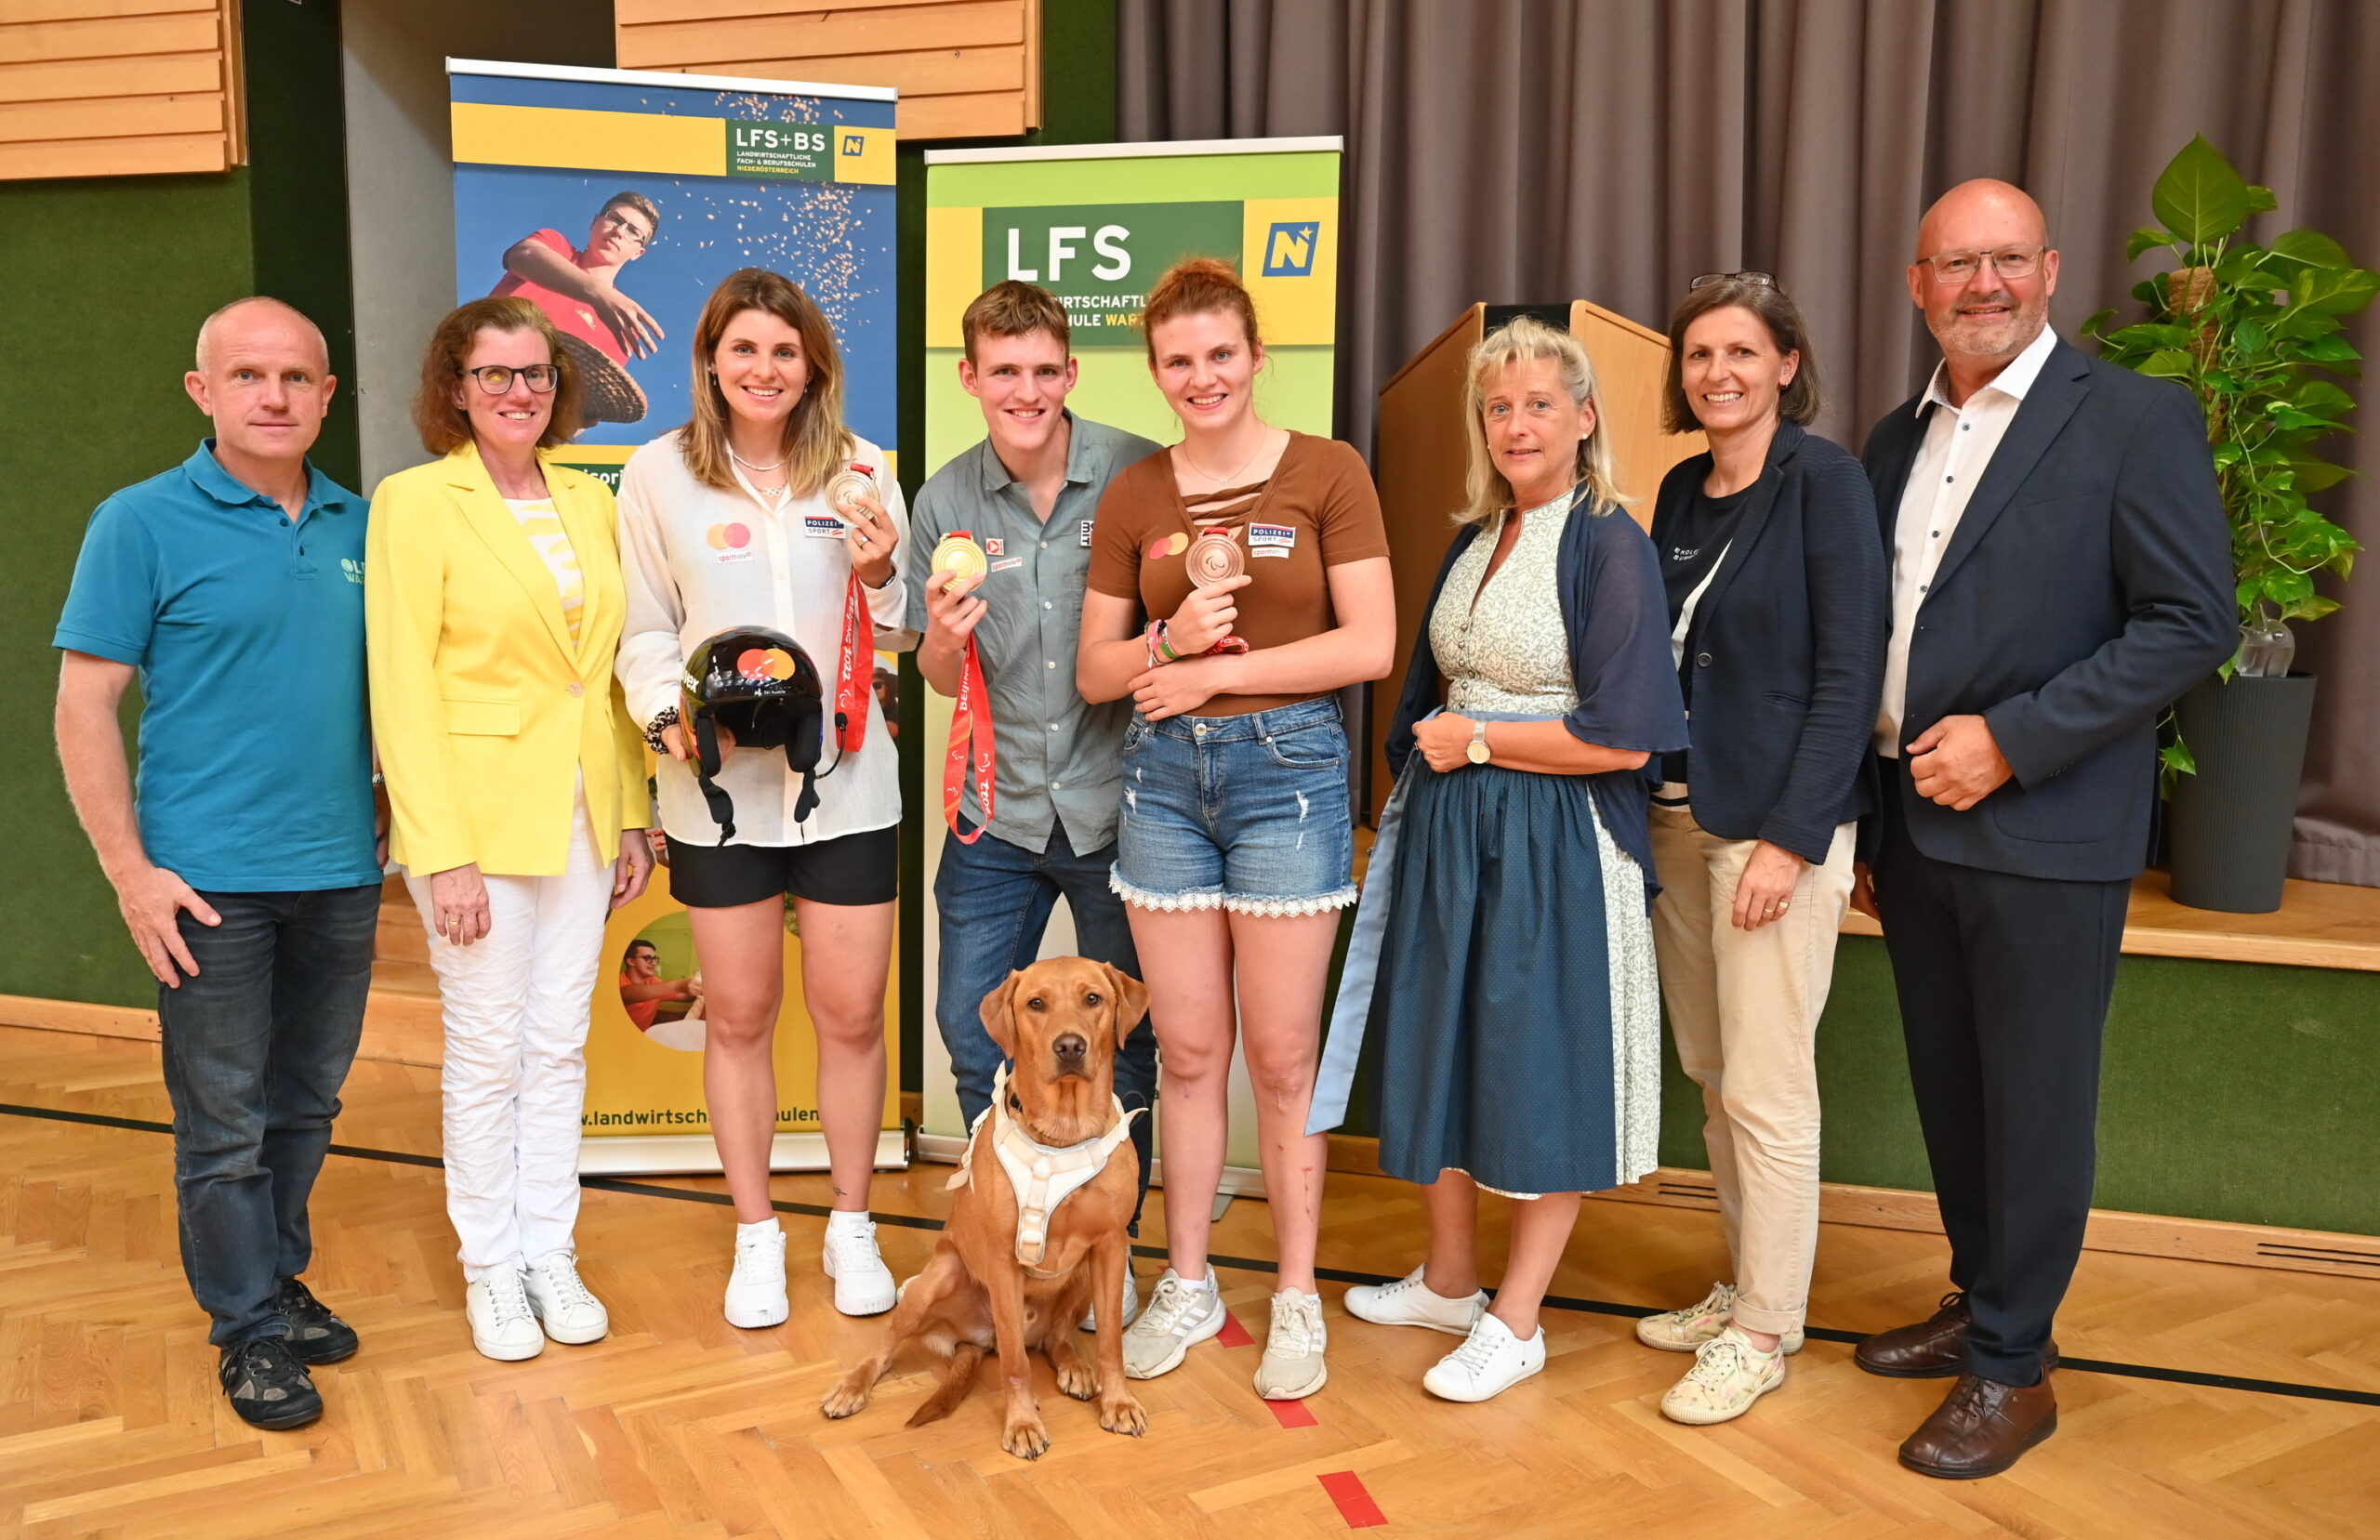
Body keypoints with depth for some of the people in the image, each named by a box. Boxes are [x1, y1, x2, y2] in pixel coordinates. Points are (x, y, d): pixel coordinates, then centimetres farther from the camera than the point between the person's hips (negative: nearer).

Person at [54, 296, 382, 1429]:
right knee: (225, 1120, 5)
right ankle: (248, 1328, 20)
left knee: (307, 1103, 16)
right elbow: (84, 706, -7)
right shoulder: (142, 524, -6)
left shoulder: (359, 527, 6)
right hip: (210, 879, -4)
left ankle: (280, 1277, 34)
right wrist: (129, 868, -12)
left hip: (340, 872, 4)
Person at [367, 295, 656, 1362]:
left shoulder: (588, 500, 9)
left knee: (561, 1044, 12)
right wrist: (443, 854, -15)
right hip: (476, 814, -5)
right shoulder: (415, 502, -8)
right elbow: (402, 688, -11)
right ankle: (490, 1268, 23)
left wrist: (632, 817, 9)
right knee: (487, 1052, 6)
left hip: (582, 814, 5)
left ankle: (550, 1256, 26)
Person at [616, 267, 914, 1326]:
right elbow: (646, 630, 5)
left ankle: (851, 1226, 25)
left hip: (846, 782, 1)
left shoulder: (859, 470, 5)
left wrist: (876, 576, -11)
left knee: (851, 1012, 5)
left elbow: (898, 637, 9)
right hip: (718, 790, 0)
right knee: (739, 1014, 10)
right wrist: (668, 717, -12)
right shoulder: (660, 474, 2)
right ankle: (756, 1234, 27)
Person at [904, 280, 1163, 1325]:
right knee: (972, 1036, 9)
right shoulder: (947, 501, 1)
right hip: (999, 810, 3)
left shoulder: (1139, 476, -8)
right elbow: (941, 677, 7)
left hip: (1116, 805, -2)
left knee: (1123, 1043, 10)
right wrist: (943, 637, -15)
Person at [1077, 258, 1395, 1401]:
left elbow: (1371, 645, -8)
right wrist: (1171, 638, -12)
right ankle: (1186, 1285, 25)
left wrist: (1220, 669, -10)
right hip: (1164, 774, 3)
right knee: (1187, 1052, 9)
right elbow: (1095, 671, 8)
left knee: (1281, 1057, 4)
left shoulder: (1327, 473, -1)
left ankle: (1297, 1301, 19)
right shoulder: (1132, 497, 7)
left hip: (1287, 767, -3)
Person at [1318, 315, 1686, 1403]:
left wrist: (1475, 741, -12)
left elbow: (1624, 738, -18)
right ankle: (1448, 1281, 33)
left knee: (1543, 1072, 3)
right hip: (1450, 830, 8)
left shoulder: (1608, 546, -11)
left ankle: (1515, 1322, 18)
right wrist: (1431, 754, 8)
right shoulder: (1472, 543, 12)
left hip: (1555, 844, -7)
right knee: (1438, 1051, 14)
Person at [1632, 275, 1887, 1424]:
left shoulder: (1823, 480, -8)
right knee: (1710, 1071, 13)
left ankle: (1765, 1330, 15)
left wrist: (1792, 838, -17)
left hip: (1777, 819, -7)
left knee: (1764, 1087, -1)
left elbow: (1849, 671, -12)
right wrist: (1651, 803, 6)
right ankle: (1747, 1286, 29)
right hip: (1678, 812, 7)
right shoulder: (1681, 492, 12)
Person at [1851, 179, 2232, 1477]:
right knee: (1949, 1091, 16)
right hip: (1911, 822, 6)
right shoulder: (1896, 441, 11)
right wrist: (1862, 823, 12)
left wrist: (2010, 739, -17)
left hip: (2042, 835, -6)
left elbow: (2193, 624, -12)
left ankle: (2012, 1367, 19)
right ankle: (1980, 1305, 34)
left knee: (2033, 1105, 4)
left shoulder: (2136, 419, -6)